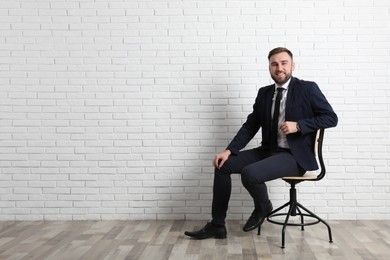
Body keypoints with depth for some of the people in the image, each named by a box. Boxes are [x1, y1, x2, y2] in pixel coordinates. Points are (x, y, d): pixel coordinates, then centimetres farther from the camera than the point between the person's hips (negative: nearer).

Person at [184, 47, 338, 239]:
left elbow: (331, 118, -6)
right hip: (268, 150, 7)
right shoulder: (264, 93, 9)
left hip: (295, 155, -6)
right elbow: (250, 126, 7)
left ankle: (263, 207, 6)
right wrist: (229, 151, -5)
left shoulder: (308, 89, -6)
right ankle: (217, 225, 3)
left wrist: (298, 125, -19)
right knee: (223, 165, -5)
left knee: (249, 173, -30)